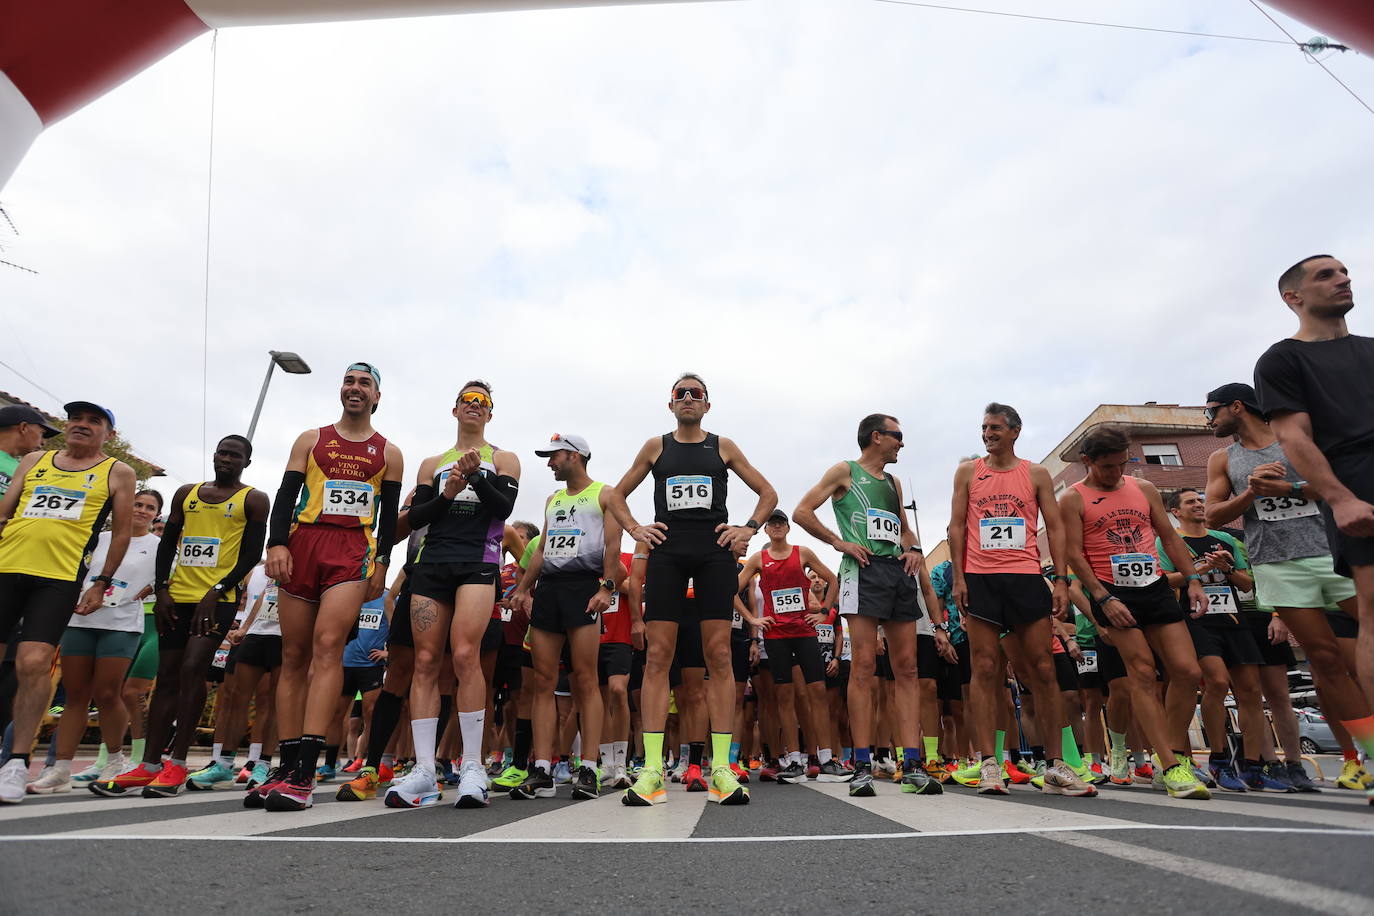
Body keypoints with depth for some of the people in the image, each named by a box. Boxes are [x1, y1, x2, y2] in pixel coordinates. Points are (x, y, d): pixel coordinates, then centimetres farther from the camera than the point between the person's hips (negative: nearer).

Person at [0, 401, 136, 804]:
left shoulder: (117, 473, 8)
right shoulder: (32, 461, 19)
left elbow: (122, 533, 7)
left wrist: (102, 583, 3)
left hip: (60, 579, -4)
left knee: (33, 664, -12)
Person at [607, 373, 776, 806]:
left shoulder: (723, 447, 15)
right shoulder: (656, 447, 16)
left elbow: (768, 493, 18)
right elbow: (616, 495, 21)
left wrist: (749, 528, 2)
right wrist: (635, 529, 4)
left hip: (715, 553, 0)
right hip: (667, 553, 0)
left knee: (719, 656, -3)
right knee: (657, 656, -5)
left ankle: (722, 769, 3)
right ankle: (652, 771, -1)